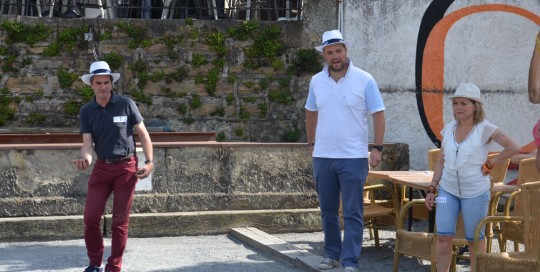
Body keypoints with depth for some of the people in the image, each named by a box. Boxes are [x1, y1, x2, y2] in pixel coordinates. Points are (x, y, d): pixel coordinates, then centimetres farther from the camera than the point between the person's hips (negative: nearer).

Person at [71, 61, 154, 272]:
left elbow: (143, 134, -1)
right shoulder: (87, 111, 0)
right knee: (90, 218, -2)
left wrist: (149, 162, -9)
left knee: (120, 221, 3)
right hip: (101, 168, 3)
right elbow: (88, 142, -5)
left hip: (126, 167, -3)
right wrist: (85, 158, -27)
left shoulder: (126, 104, -7)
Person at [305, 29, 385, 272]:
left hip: (353, 158, -4)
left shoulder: (364, 80, -6)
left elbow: (378, 114, -5)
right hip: (323, 157, 4)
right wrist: (311, 143, 14)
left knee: (353, 213, -3)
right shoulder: (317, 81, 6)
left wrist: (377, 148, -11)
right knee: (327, 210, 13)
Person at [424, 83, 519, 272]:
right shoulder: (448, 129, 6)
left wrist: (489, 165, -12)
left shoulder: (485, 129, -9)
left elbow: (513, 148, -13)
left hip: (475, 192, -4)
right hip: (448, 190, 4)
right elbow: (441, 161, 11)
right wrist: (432, 189, 6)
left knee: (474, 240, 6)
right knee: (443, 237, -2)